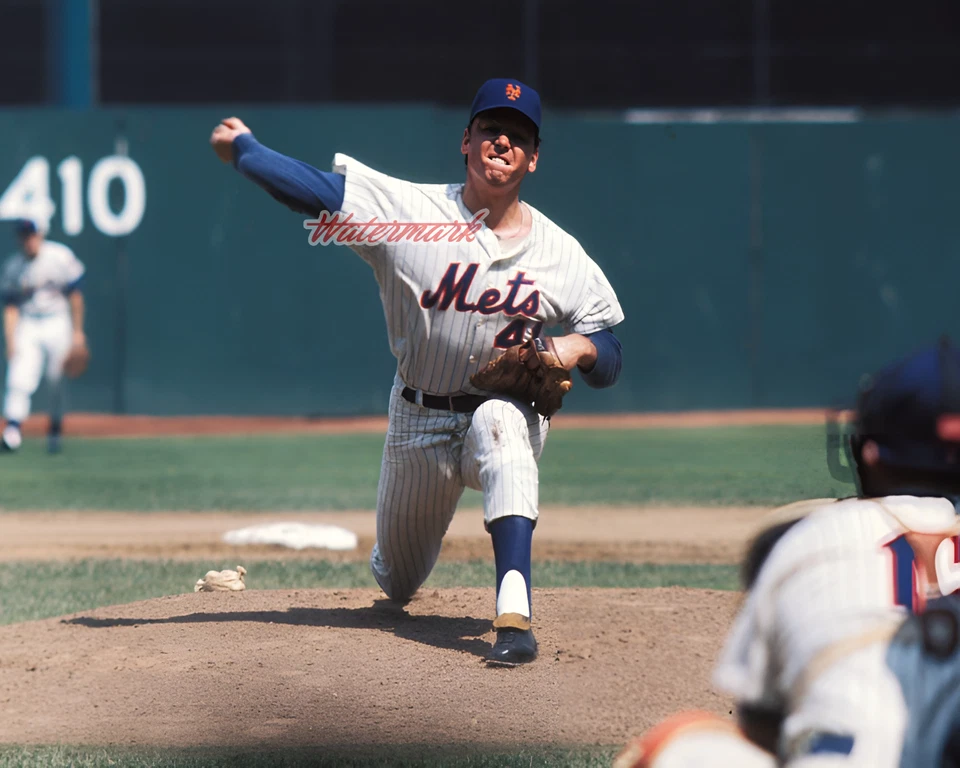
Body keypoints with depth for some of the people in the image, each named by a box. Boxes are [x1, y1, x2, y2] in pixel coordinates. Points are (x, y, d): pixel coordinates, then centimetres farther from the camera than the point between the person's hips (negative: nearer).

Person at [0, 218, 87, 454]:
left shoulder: (60, 256, -5)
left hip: (57, 323, 0)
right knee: (19, 379, -13)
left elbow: (74, 295, 1)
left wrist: (77, 332, -1)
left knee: (57, 381, 0)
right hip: (27, 326, 0)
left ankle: (55, 433, 14)